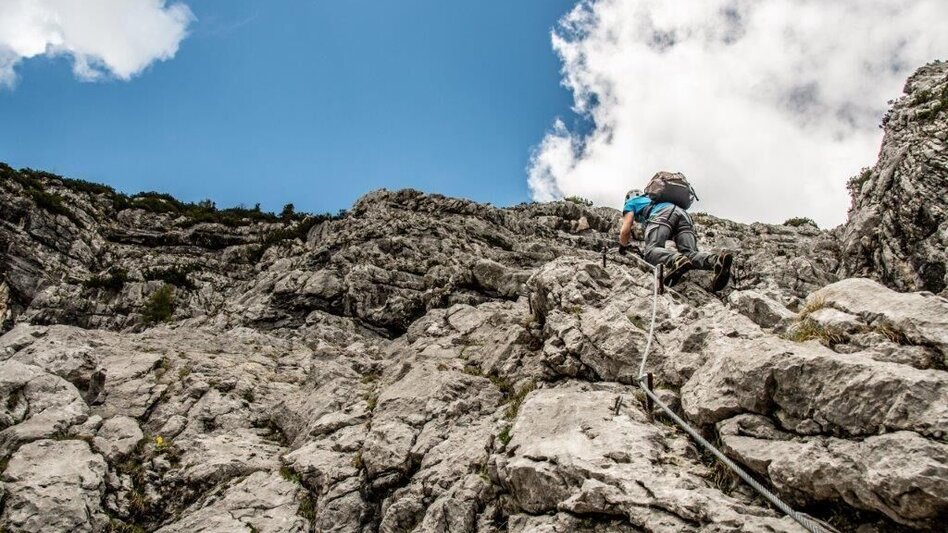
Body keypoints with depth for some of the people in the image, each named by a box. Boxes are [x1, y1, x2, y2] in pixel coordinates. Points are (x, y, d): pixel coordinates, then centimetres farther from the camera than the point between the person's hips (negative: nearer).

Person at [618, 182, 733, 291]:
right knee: (690, 253, -14)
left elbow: (625, 230, 18)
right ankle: (716, 261, -48)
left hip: (663, 214, -6)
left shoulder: (631, 203, 30)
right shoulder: (650, 200, 48)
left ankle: (677, 261, -56)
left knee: (651, 250, -22)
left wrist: (623, 247, 36)